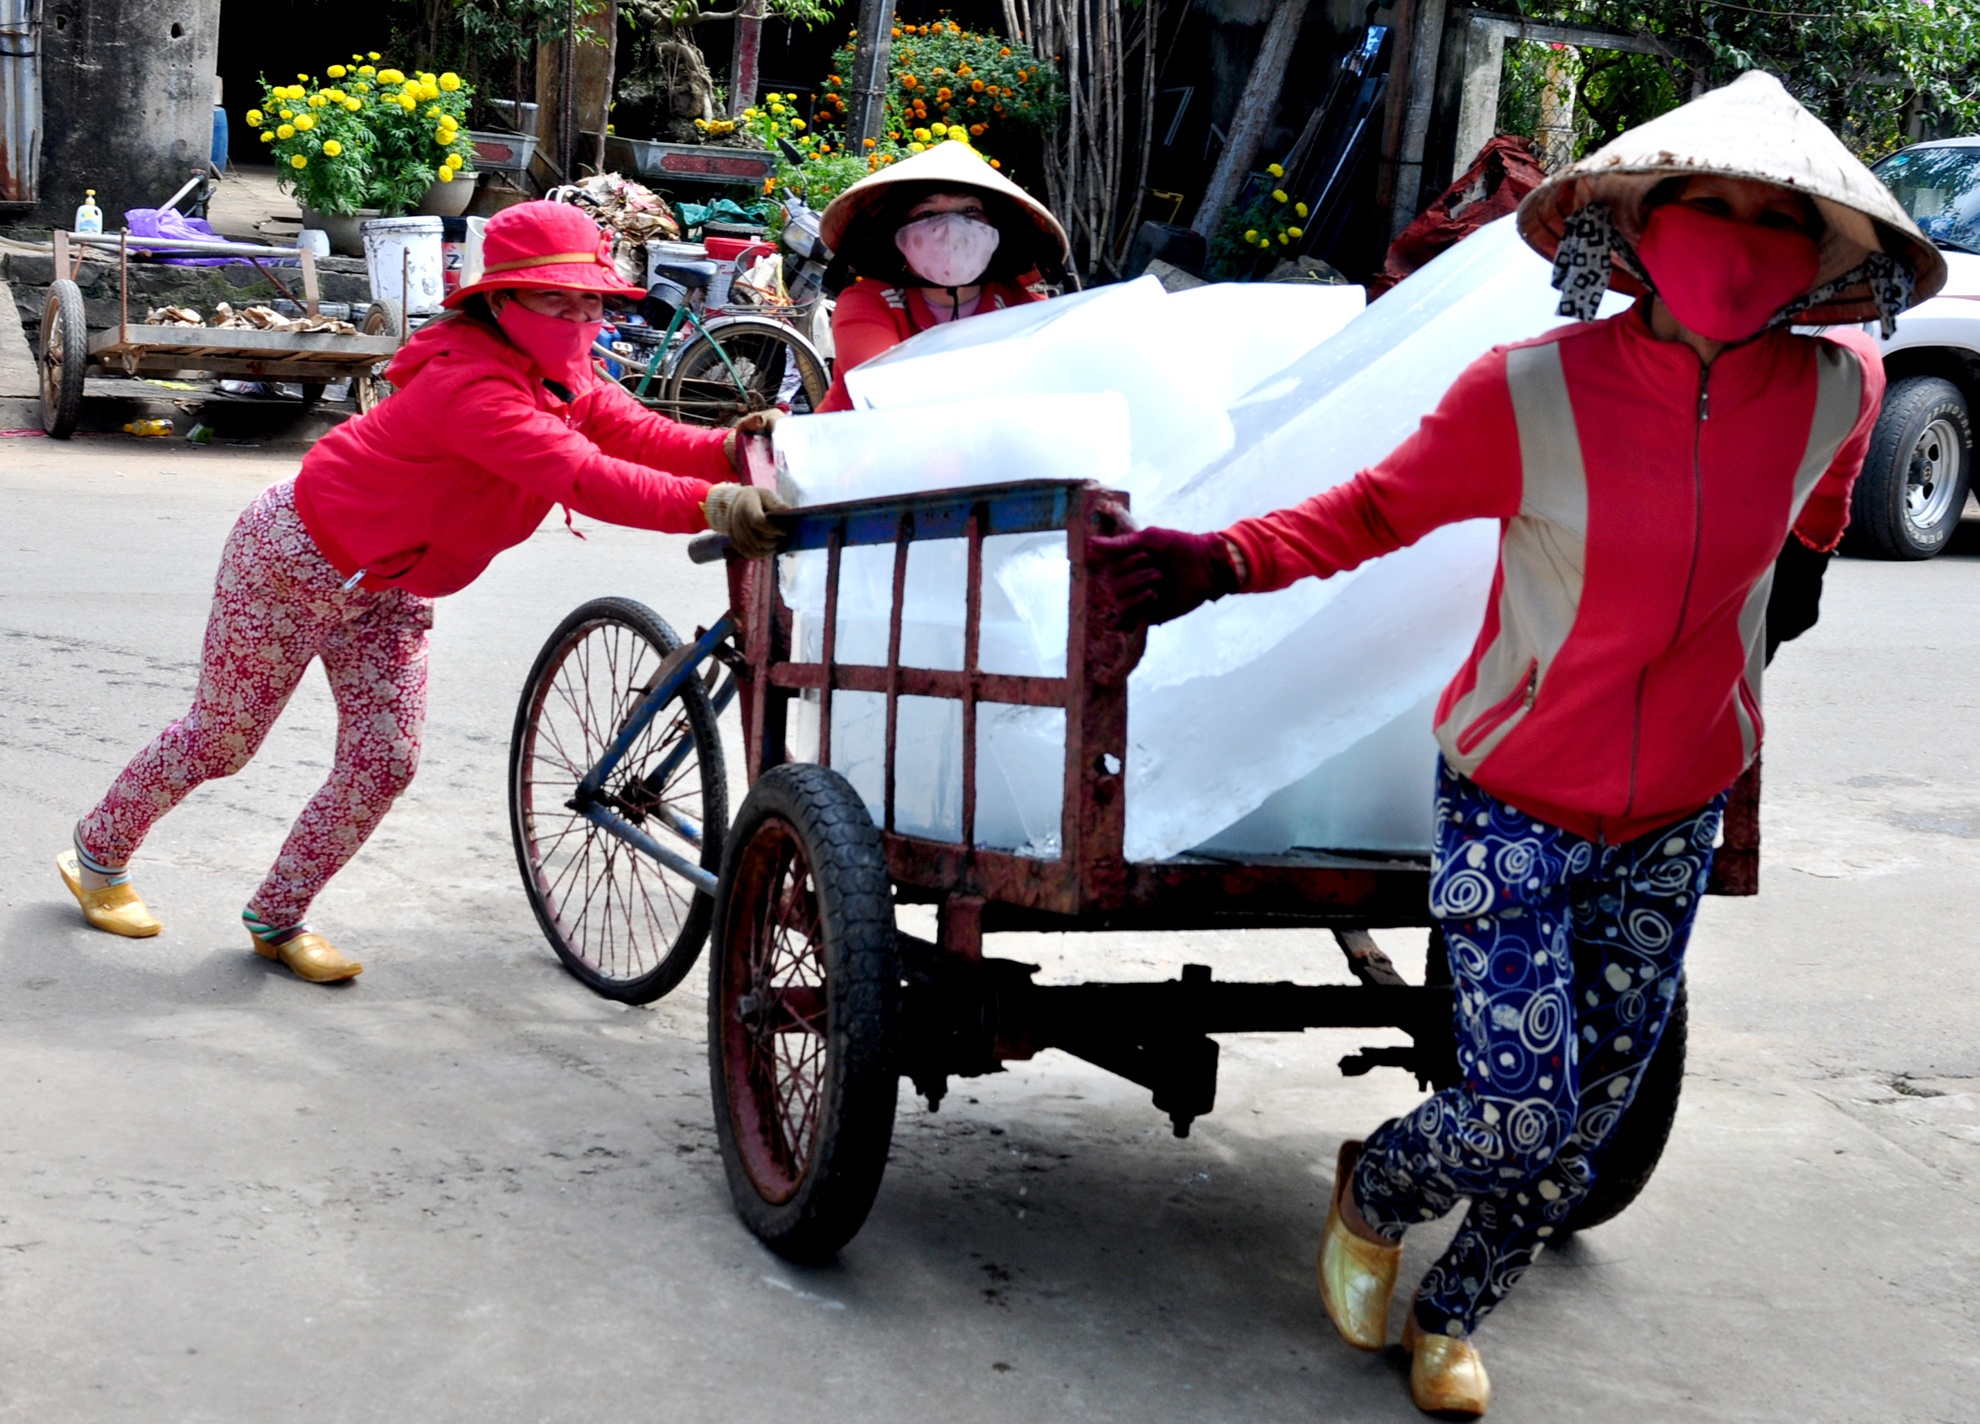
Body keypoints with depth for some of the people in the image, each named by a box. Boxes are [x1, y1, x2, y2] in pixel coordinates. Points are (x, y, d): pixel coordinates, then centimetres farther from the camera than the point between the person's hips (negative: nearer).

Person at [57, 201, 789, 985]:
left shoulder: (571, 385, -5)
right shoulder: (470, 384, -35)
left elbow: (644, 436, -20)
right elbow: (579, 475, -49)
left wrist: (733, 447, -40)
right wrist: (708, 504, -60)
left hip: (385, 588, 8)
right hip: (295, 558, -8)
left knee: (384, 761, -1)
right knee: (222, 741, 7)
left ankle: (277, 917, 17)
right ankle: (98, 853, 34)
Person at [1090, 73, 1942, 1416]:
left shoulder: (1836, 393, -9)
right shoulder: (1528, 395, -20)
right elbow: (1375, 511, -11)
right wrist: (1221, 560, -25)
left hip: (1676, 821, 4)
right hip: (1514, 802, -4)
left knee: (1588, 1121, 10)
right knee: (1521, 1115, -8)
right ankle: (1372, 1192, 28)